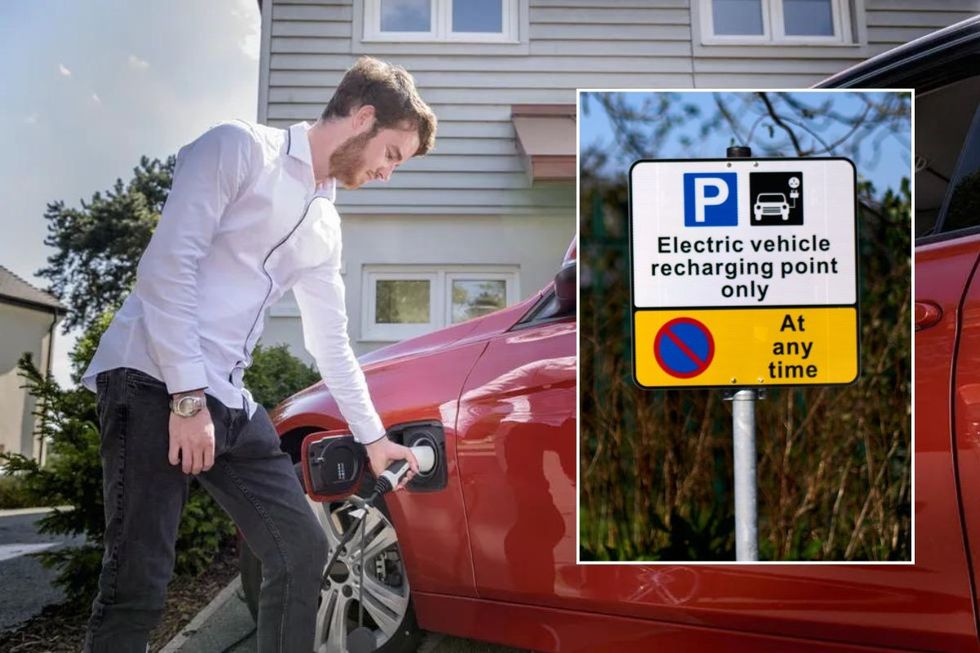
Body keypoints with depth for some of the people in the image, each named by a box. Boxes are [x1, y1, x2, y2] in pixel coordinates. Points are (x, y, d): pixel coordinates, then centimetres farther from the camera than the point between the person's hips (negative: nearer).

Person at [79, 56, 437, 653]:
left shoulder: (326, 229, 18)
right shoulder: (240, 149, -4)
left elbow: (332, 345, 24)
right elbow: (166, 266, -14)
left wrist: (373, 436, 27)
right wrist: (188, 397, -18)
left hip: (229, 402, 8)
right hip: (153, 381, -8)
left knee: (304, 549, 7)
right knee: (139, 585, -9)